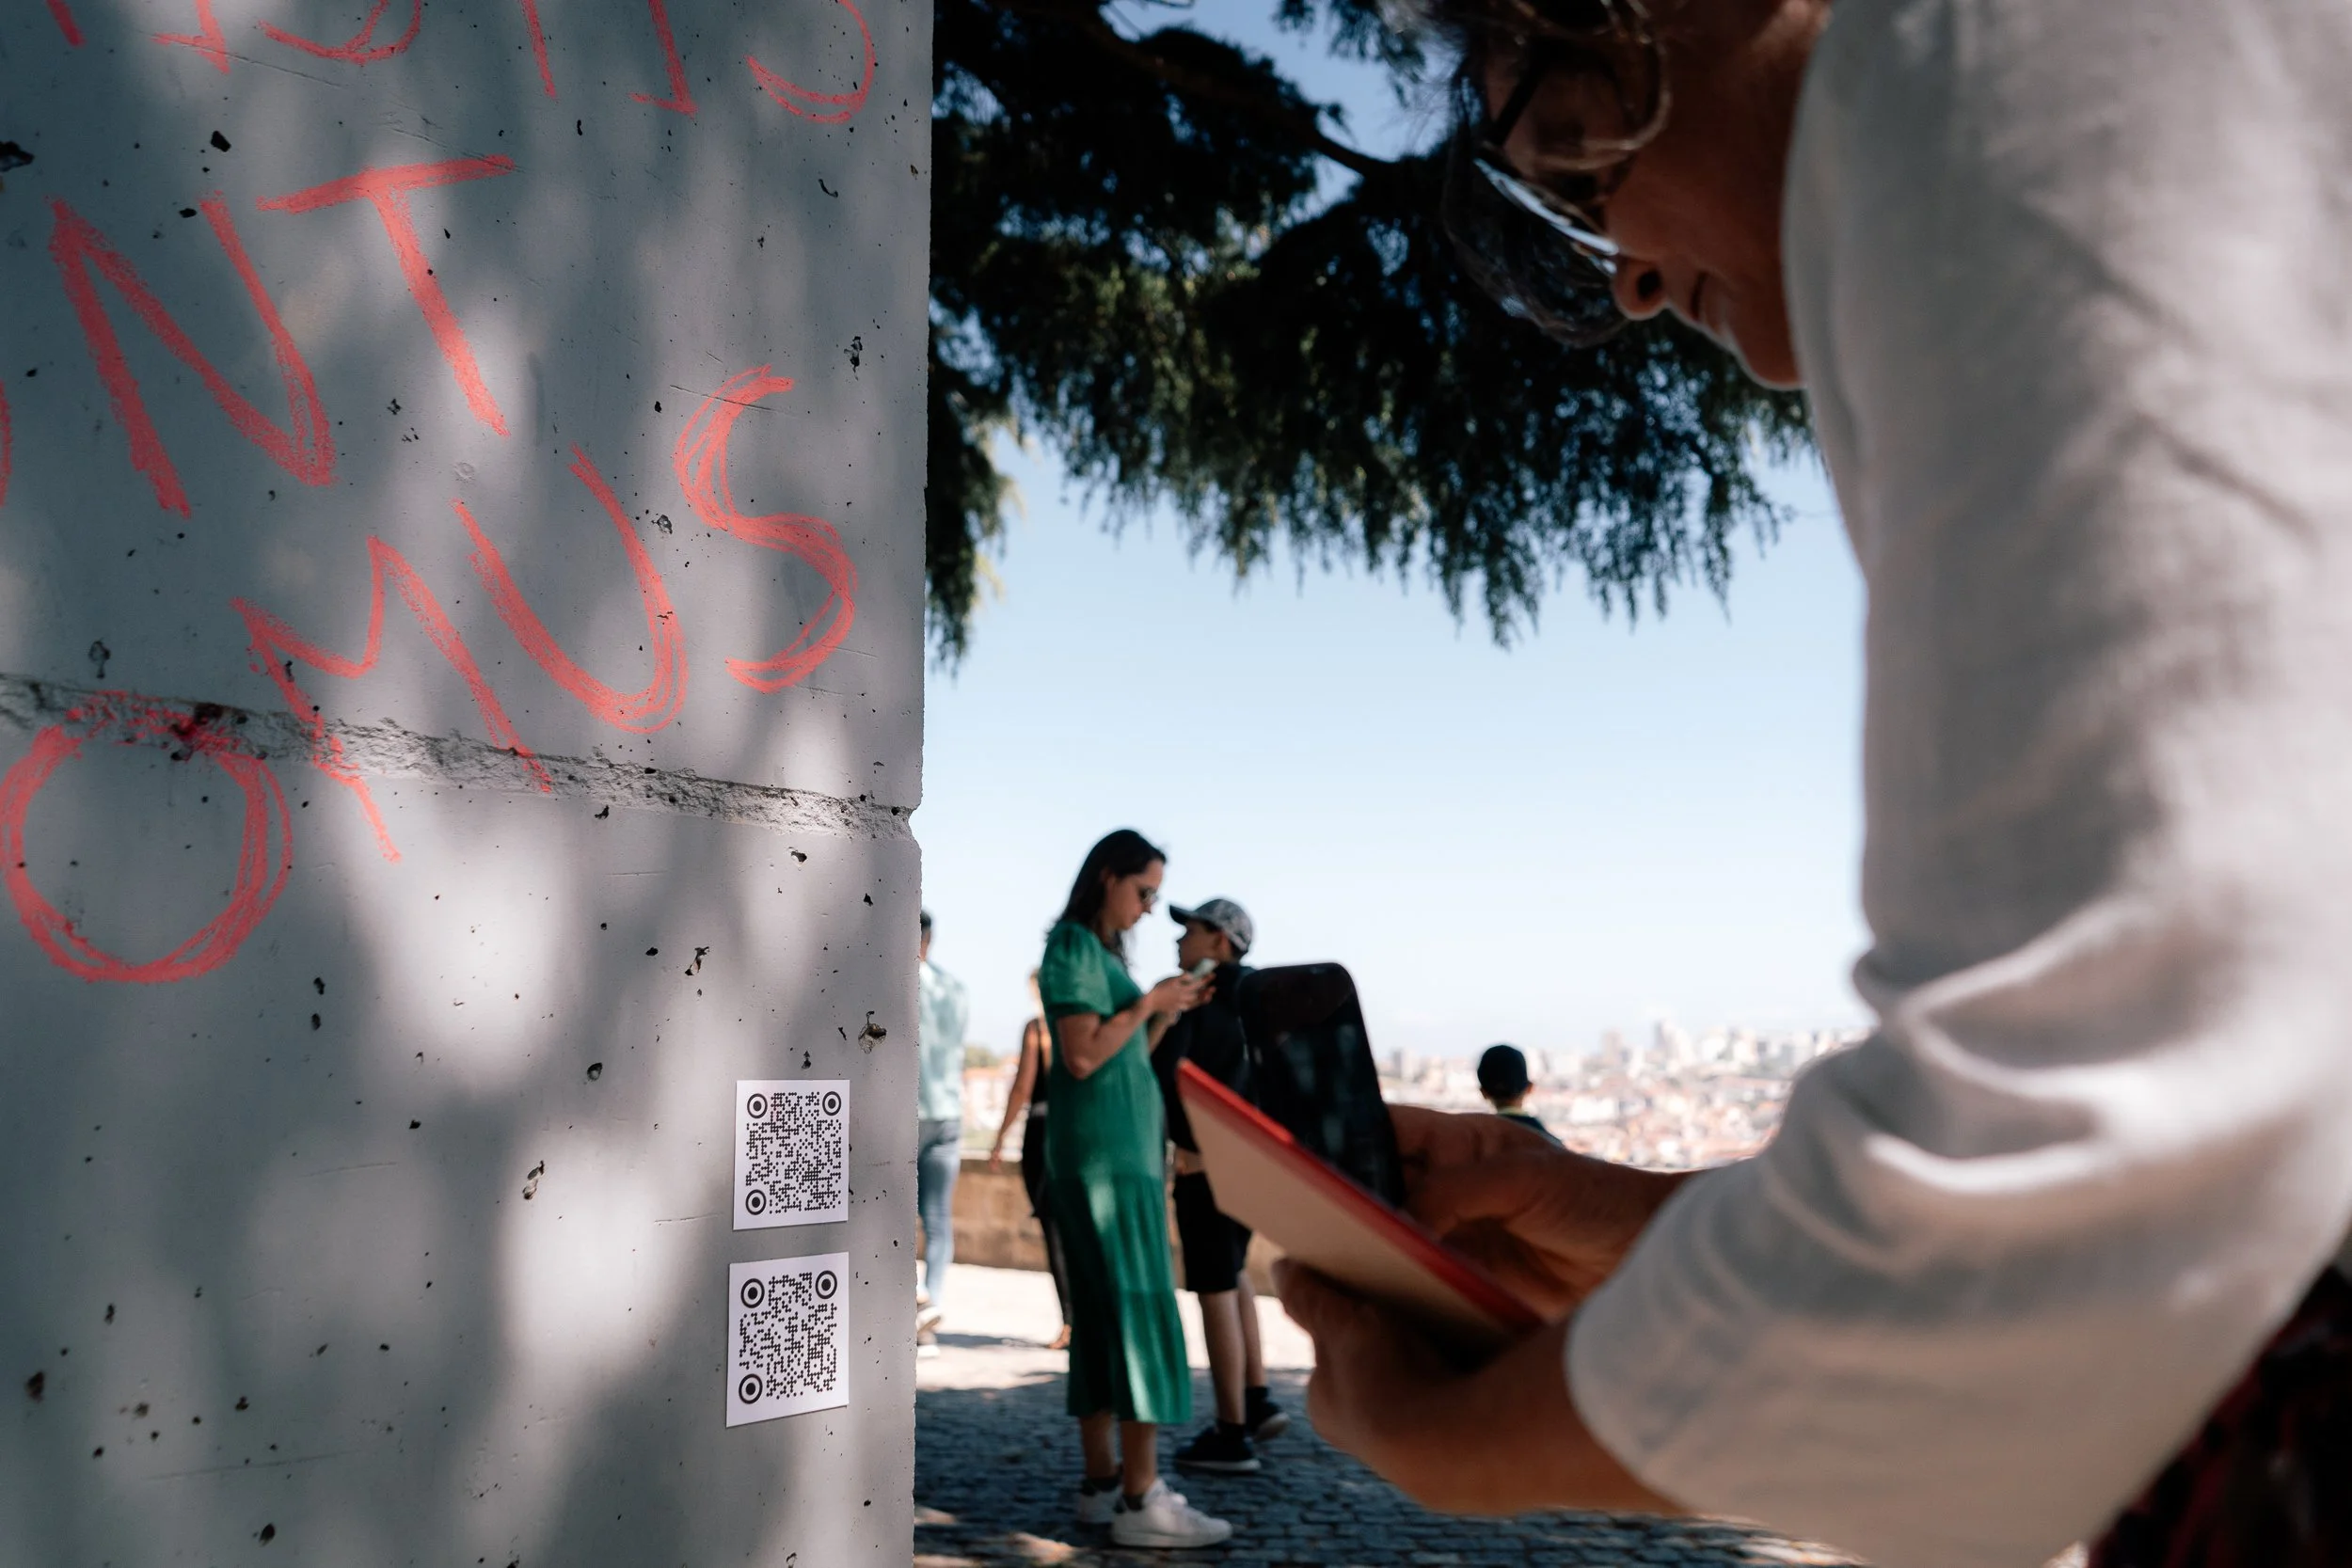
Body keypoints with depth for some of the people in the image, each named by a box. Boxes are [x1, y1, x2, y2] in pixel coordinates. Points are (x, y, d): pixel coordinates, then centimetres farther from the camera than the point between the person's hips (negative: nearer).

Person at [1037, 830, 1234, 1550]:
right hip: (1104, 1151, -9)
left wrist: (1170, 1010, 7)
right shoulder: (1071, 949, -9)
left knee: (1104, 1312, 7)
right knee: (1138, 1309, -10)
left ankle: (1103, 1481, 10)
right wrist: (1148, 1002, -11)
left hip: (1124, 1148, 9)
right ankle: (1140, 1501, -10)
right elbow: (1082, 1057, -18)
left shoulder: (1103, 952, 17)